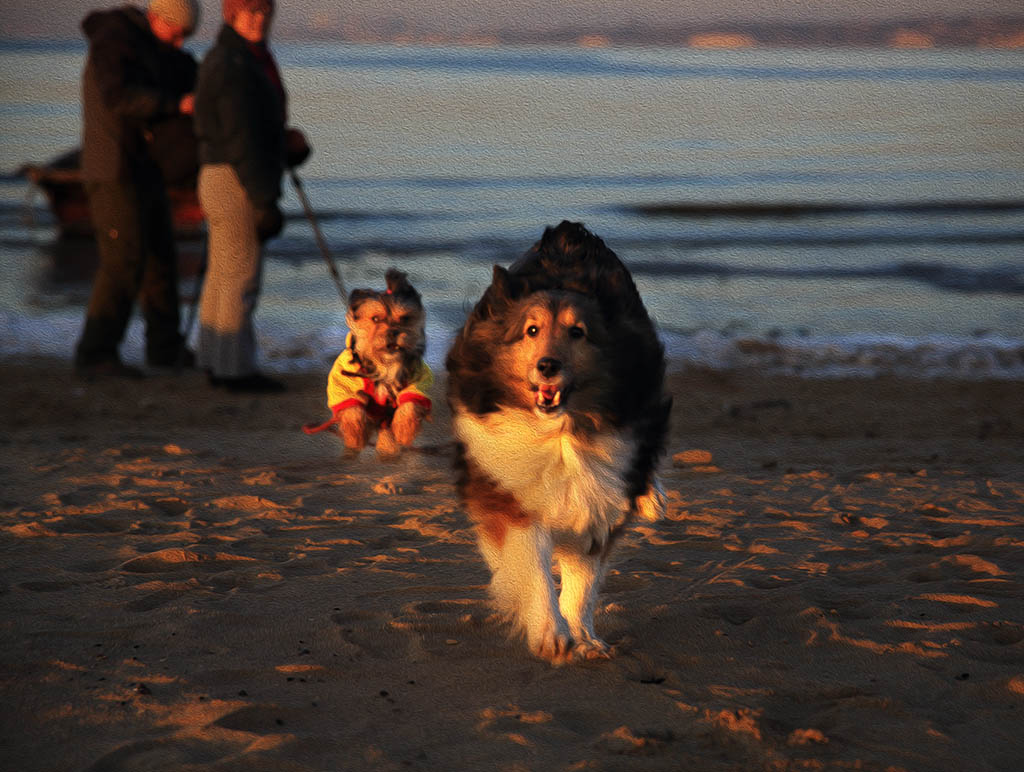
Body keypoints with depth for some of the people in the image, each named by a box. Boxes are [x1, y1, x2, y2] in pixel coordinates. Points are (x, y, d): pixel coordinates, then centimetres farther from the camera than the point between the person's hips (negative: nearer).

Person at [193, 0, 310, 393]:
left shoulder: (224, 57, 15)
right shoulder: (234, 65, -17)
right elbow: (241, 141, -21)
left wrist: (286, 143, 11)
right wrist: (265, 202, -21)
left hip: (219, 179, 10)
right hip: (238, 183, -10)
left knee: (222, 275, 13)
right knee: (240, 276, -6)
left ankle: (217, 363, 19)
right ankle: (236, 368, -2)